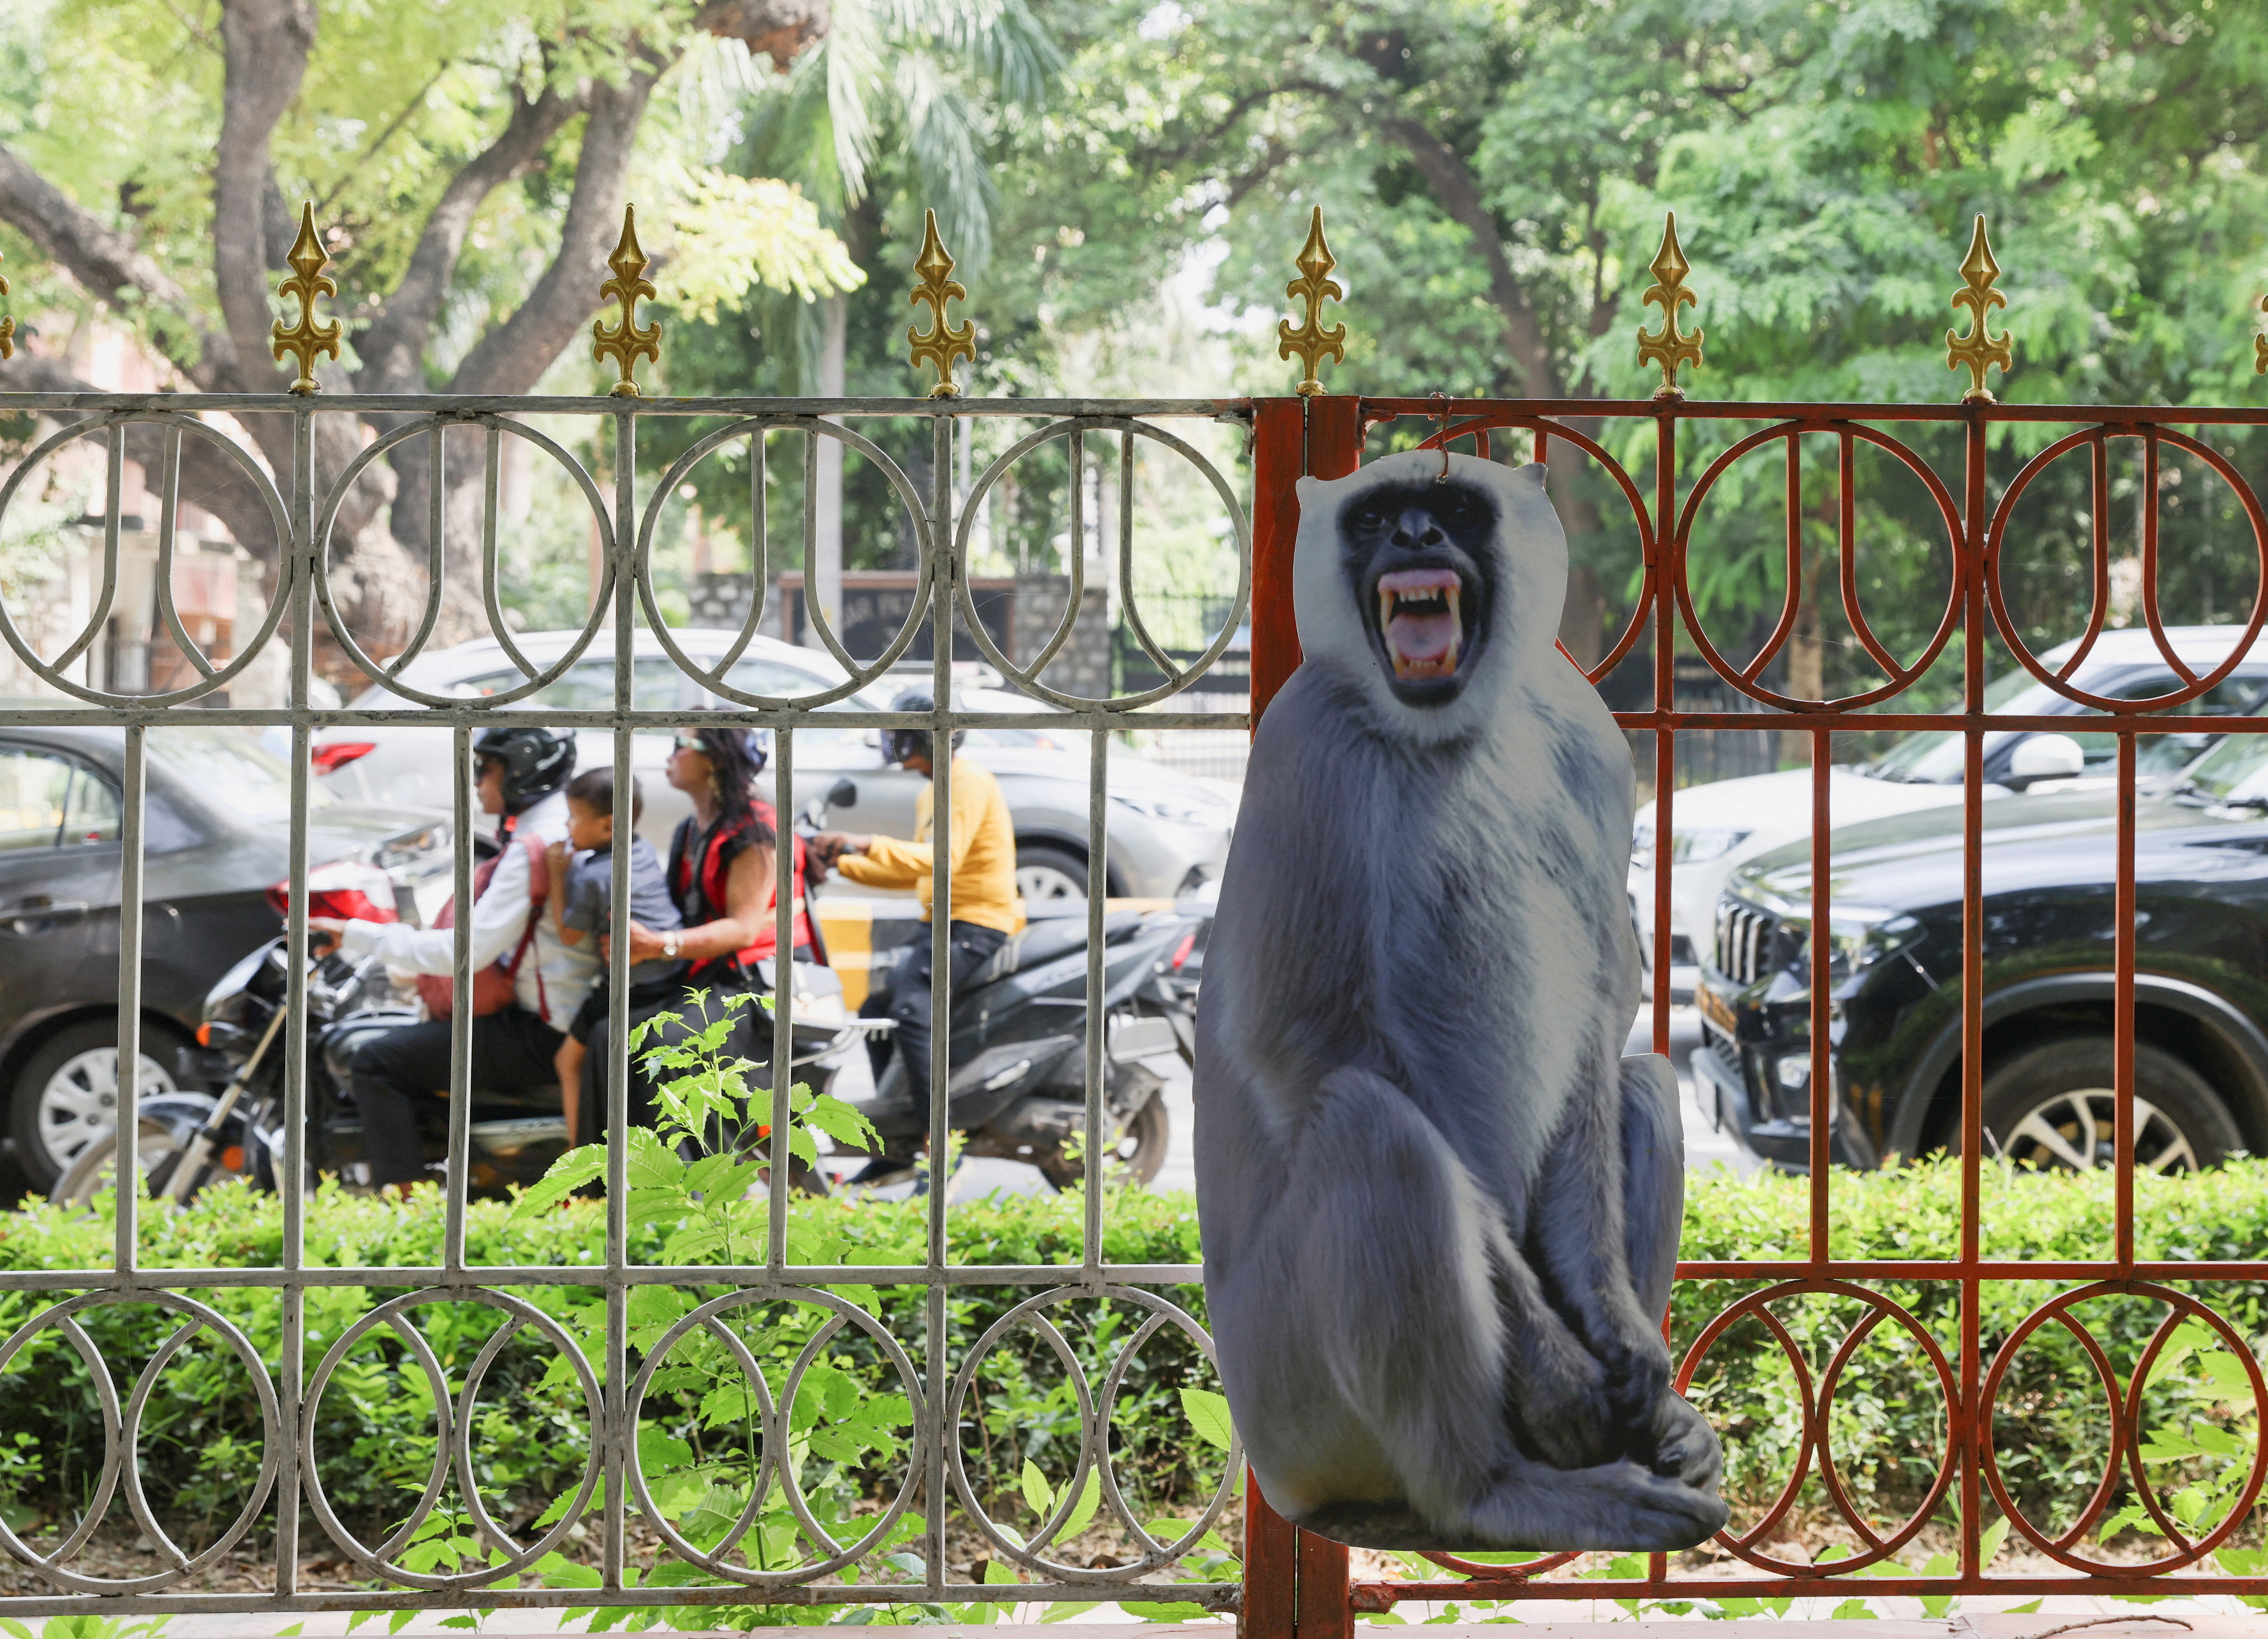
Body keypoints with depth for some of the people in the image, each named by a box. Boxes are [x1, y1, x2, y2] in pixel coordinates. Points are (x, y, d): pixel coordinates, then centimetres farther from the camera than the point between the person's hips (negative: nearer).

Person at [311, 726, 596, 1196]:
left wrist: (355, 934, -19)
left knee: (374, 1065, -11)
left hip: (541, 1035, -10)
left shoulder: (530, 849, -20)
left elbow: (468, 951, -25)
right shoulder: (570, 829, 11)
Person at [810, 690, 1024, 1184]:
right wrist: (843, 863, 18)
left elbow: (944, 859, -26)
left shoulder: (968, 783, -11)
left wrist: (868, 845, -32)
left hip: (977, 922, -11)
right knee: (875, 1012, 7)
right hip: (940, 922, 11)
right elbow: (915, 871, 26)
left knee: (912, 1009, -28)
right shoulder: (931, 794, 21)